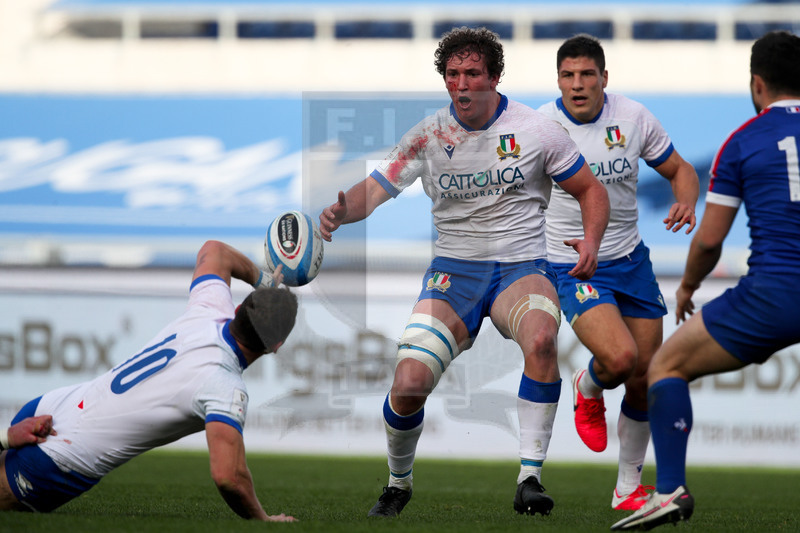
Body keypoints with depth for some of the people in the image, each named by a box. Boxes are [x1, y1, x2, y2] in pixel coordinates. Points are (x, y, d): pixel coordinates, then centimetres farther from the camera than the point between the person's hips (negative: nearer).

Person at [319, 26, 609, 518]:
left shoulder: (536, 130, -2)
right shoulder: (429, 136, 1)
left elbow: (590, 189, 8)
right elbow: (376, 188, -2)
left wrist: (591, 240, -12)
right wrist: (342, 211, -26)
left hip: (521, 267, -1)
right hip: (453, 270, 1)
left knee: (541, 338, -36)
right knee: (408, 385, -15)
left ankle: (530, 477, -28)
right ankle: (399, 482, 16)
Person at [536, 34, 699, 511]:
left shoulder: (633, 117, -4)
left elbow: (680, 170, 8)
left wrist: (687, 204, -14)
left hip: (632, 260, 4)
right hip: (574, 269, -4)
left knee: (645, 381, 4)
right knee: (620, 358, -27)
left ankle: (629, 489, 23)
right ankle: (588, 389, 12)